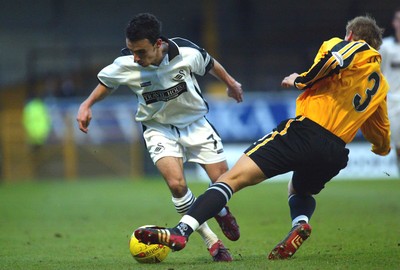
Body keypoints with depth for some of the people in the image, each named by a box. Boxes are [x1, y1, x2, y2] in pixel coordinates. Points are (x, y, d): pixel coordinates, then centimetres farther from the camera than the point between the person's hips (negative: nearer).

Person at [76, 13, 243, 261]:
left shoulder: (187, 53, -25)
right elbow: (107, 82, 2)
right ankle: (212, 241, -7)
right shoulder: (125, 65, -23)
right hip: (160, 128, -1)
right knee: (177, 184, -26)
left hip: (195, 122, 1)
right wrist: (87, 105, -12)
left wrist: (231, 83, 18)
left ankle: (221, 212, 39)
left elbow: (210, 64, 0)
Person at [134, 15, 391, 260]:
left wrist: (301, 80, -1)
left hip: (307, 131, -6)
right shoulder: (381, 86, 25)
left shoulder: (357, 47, 9)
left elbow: (333, 58, -16)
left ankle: (180, 231, -28)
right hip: (336, 153, 6)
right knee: (300, 190, 35)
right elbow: (382, 142, 32)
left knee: (234, 177, -12)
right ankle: (300, 222, 0)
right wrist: (383, 147, 56)